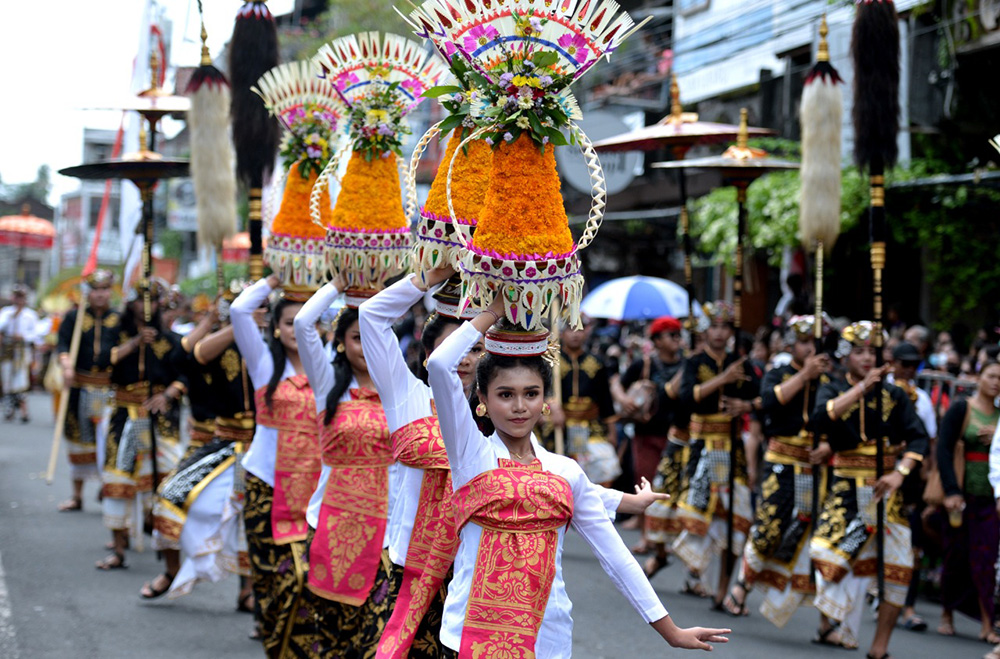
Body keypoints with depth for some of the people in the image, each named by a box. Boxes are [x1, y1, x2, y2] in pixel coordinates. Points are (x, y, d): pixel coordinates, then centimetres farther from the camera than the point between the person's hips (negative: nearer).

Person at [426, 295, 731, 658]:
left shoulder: (567, 473, 9)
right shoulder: (471, 454, 2)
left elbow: (614, 554, 10)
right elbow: (439, 365, -11)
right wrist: (493, 312, -2)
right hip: (477, 627, -2)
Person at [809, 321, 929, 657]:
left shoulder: (894, 395, 4)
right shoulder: (833, 391, 2)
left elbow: (918, 438, -4)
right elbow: (820, 419, -21)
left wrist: (900, 472, -20)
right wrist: (861, 388, -25)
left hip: (886, 488, 1)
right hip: (847, 488, -1)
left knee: (898, 567, -2)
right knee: (827, 554, -14)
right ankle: (831, 622, 10)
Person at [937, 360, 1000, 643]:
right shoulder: (961, 409, -3)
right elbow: (943, 449, -10)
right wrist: (951, 491, -18)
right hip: (963, 496, -3)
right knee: (957, 558, 5)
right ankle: (947, 616, 20)